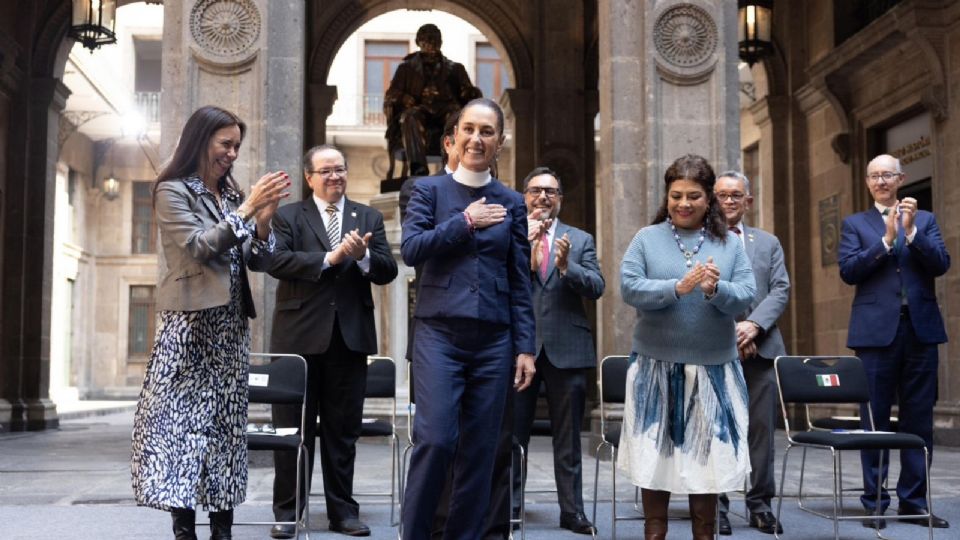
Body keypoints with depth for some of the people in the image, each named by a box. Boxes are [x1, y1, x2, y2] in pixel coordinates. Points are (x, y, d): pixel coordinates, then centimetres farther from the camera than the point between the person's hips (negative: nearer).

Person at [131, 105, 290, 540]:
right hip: (190, 324, -6)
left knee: (227, 421, 4)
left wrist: (265, 218, -6)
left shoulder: (231, 195, 16)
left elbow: (258, 260, 11)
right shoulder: (173, 191, -1)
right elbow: (199, 247, -14)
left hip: (231, 326, 6)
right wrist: (248, 208, -15)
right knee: (182, 419, -8)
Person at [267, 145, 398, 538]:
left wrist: (363, 255, -18)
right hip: (300, 335, -2)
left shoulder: (369, 218, 11)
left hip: (350, 336, 2)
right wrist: (330, 257, -19)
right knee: (294, 428, 5)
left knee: (343, 429, 8)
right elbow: (276, 261, -12)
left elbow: (388, 271, 3)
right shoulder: (288, 217, 4)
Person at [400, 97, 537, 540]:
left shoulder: (511, 203, 11)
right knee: (435, 438, -13)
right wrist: (466, 222, -8)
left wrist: (525, 348, 4)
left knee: (479, 449, 4)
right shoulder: (430, 190, 6)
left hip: (494, 341, 3)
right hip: (439, 334, -2)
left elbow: (521, 282, 9)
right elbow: (410, 249, -8)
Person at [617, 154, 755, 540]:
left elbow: (746, 295, -4)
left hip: (713, 368, 1)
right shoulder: (647, 239, 3)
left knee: (708, 454, 7)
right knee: (655, 451, 6)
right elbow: (629, 288, -9)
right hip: (656, 364, -1)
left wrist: (717, 290, -24)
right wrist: (677, 288, -22)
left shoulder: (730, 243, 6)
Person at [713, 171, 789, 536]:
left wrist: (753, 325, -11)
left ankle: (760, 504, 10)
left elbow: (781, 290, 5)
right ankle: (716, 504, 7)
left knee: (761, 427, 3)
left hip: (761, 347, 3)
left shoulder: (768, 243, 17)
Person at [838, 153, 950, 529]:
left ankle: (914, 501, 12)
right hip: (877, 330, -2)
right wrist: (887, 239, -11)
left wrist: (911, 231, -11)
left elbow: (941, 265, 0)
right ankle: (875, 502, 6)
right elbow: (848, 271, -3)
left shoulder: (925, 220, 13)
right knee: (875, 418, 0)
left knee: (919, 418, 4)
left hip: (921, 329, 2)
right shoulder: (855, 223, 10)